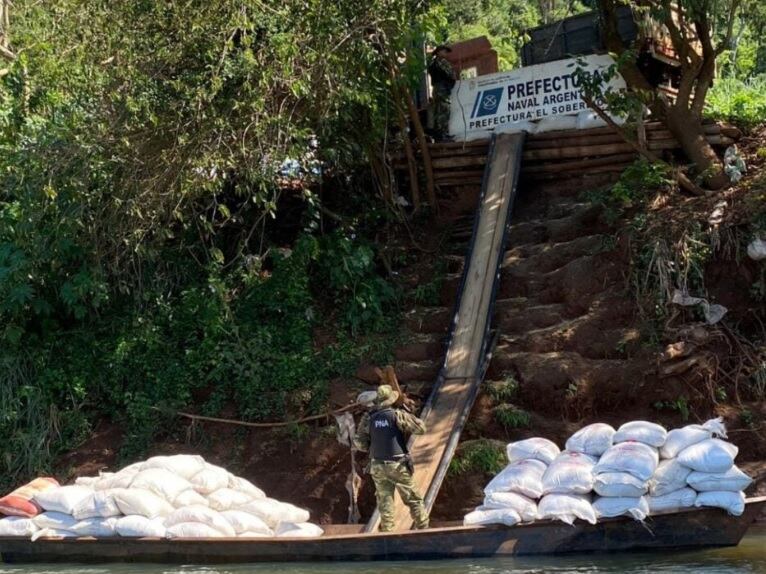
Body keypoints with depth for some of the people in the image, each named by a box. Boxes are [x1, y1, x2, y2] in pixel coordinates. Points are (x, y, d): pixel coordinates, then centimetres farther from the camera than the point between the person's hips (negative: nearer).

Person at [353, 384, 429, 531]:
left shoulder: (368, 418, 1)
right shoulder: (397, 415, -10)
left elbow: (359, 443, 2)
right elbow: (421, 428, -7)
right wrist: (409, 416, 8)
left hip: (377, 466, 3)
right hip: (397, 465, -3)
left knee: (385, 502, 9)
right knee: (413, 500, 8)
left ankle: (387, 531, 6)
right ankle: (423, 528, 10)